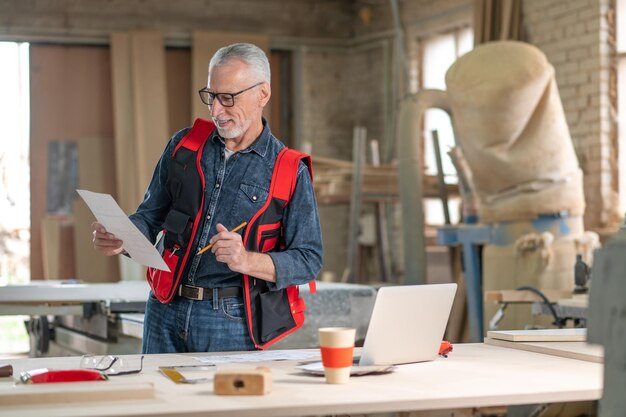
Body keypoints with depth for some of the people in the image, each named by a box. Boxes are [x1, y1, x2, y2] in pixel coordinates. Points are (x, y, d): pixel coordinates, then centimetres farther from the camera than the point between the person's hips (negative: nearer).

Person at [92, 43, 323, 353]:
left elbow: (308, 261, -7)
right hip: (165, 312, 3)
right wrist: (117, 239, -10)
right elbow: (151, 215, 12)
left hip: (231, 320, -3)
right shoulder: (183, 145, 8)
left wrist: (247, 261, -23)